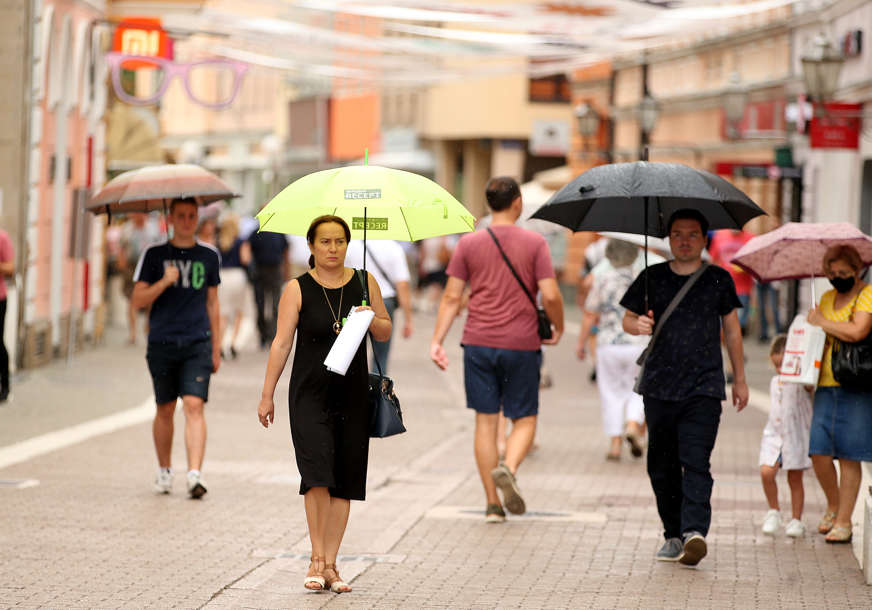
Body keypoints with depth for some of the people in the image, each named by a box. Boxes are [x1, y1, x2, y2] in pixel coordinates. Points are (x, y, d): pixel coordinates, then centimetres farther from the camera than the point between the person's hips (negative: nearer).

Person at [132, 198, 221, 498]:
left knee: (194, 406, -13)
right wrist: (164, 282, -16)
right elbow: (138, 299, 0)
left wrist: (216, 347, 17)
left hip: (197, 344, 0)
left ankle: (195, 474, -20)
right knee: (165, 409, 9)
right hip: (161, 345, 0)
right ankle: (164, 471, 26)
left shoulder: (209, 256, 10)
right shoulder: (154, 254, 4)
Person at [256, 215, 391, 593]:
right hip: (310, 392, -3)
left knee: (344, 482, 3)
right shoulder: (298, 289, 0)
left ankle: (330, 564, 9)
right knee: (318, 471, -17)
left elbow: (385, 332, 14)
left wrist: (372, 319, -10)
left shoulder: (364, 283, 7)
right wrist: (267, 395, -4)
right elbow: (282, 342, -1)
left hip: (353, 395, 3)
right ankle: (317, 559, -10)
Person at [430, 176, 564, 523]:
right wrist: (558, 329, 8)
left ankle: (493, 504, 6)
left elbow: (452, 297, 0)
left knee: (485, 420, 6)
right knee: (524, 419, 10)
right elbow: (550, 296, -9)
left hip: (478, 343, 2)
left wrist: (436, 341, 2)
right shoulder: (534, 244, -3)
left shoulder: (469, 244, 3)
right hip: (521, 345, -2)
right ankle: (508, 468, -21)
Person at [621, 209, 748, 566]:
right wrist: (638, 325, -9)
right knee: (662, 466, 5)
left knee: (696, 461, -14)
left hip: (703, 388, -2)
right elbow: (627, 319, 15)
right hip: (659, 386, 2)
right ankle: (673, 535, 16)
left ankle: (694, 532, -24)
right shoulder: (653, 278, 8)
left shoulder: (718, 279, 7)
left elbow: (732, 330, 15)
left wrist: (739, 380, 16)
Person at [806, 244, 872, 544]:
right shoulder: (827, 298, 18)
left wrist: (821, 322, -8)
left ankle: (843, 521, 2)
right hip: (826, 385, 6)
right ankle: (833, 505, 23)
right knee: (819, 451, -1)